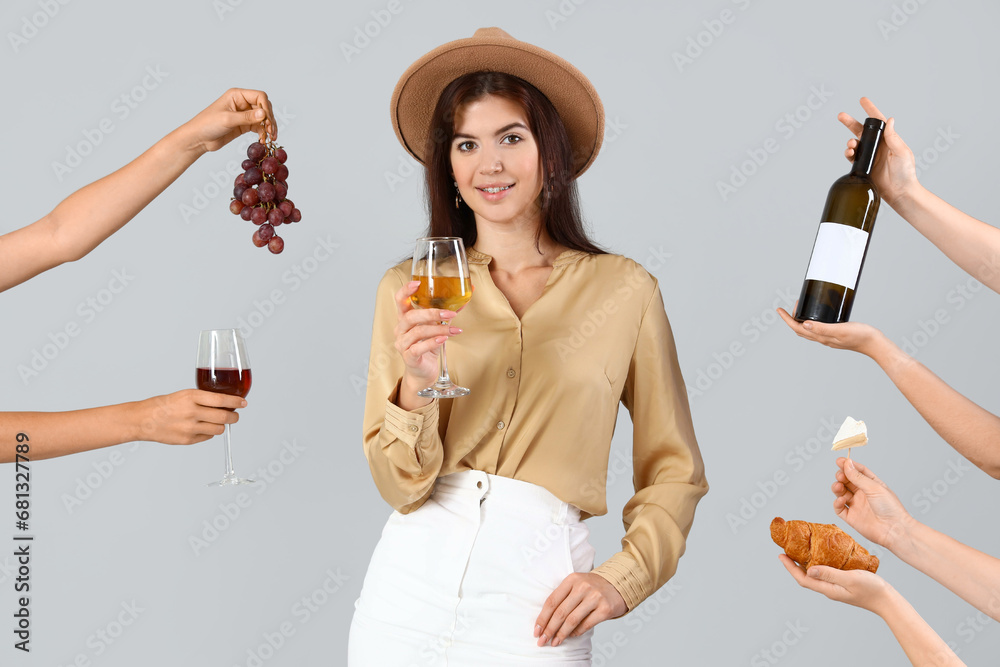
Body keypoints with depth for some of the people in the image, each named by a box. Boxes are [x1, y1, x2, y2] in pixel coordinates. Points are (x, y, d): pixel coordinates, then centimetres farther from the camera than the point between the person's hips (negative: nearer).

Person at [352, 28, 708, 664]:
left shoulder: (625, 291, -2)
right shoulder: (408, 290, 1)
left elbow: (675, 474, 6)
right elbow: (400, 487, -2)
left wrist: (621, 578, -6)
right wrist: (417, 386, -18)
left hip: (535, 610, -1)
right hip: (412, 584, 2)